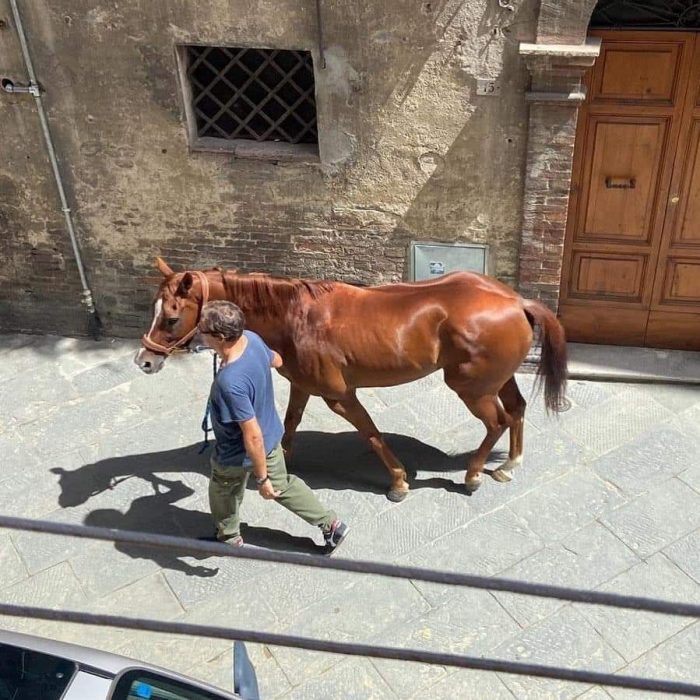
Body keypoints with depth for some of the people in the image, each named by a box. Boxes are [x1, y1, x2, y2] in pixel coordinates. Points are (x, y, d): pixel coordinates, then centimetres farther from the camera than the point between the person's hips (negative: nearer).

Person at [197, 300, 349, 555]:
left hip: (237, 455, -7)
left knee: (222, 493, 26)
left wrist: (261, 478, -21)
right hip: (272, 436, 7)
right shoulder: (251, 338, -19)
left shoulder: (230, 382, -41)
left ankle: (228, 538, 53)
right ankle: (331, 524, 39)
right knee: (282, 485, 30)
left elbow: (253, 436, -33)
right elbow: (276, 361, 5)